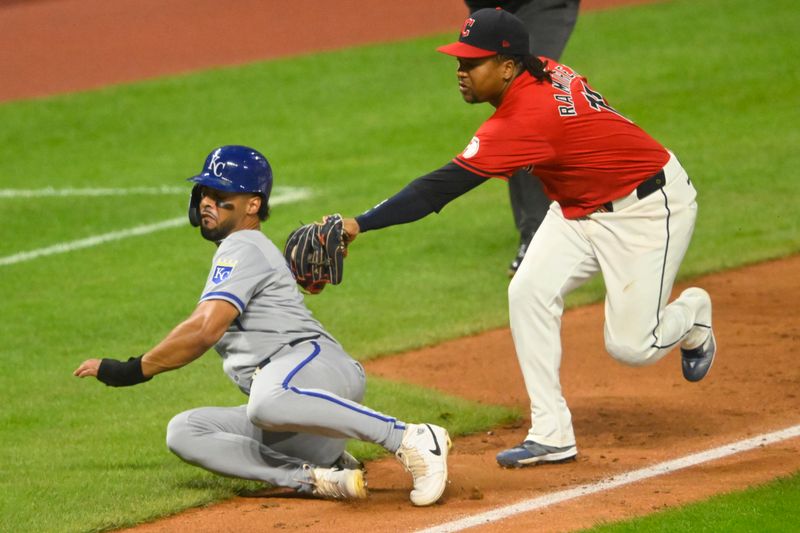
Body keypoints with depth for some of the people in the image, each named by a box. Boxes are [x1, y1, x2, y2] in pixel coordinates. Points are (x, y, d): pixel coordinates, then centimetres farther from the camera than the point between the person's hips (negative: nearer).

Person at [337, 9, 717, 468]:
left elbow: (442, 188, -38)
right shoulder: (544, 71, -9)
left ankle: (693, 312, 27)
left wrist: (360, 224, -42)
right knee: (528, 293, -8)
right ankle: (551, 435, -3)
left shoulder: (524, 119, -34)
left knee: (631, 347, -8)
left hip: (649, 205, -9)